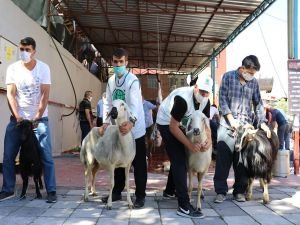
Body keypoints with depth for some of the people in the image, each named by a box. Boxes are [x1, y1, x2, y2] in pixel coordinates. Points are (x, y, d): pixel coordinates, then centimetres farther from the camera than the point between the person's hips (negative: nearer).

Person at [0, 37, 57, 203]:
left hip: (39, 119, -2)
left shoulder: (43, 68, -3)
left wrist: (37, 117, -17)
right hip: (17, 118, 2)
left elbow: (45, 95, -8)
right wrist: (17, 116, -17)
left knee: (46, 156, -4)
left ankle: (51, 191, 2)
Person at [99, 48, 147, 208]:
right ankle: (117, 191, 30)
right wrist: (106, 122, -8)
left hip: (135, 128, -6)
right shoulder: (111, 81, 6)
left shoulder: (133, 80, -15)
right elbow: (108, 103, 6)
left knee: (138, 163, 2)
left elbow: (135, 104, -28)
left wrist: (131, 122, -46)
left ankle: (140, 195, 13)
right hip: (118, 127, 6)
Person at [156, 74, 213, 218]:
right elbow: (173, 127, -30)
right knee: (179, 161, -16)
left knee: (179, 158, 19)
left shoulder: (205, 101, -10)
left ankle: (169, 191, 40)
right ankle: (184, 207, -19)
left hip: (180, 124, 9)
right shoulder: (183, 98, -33)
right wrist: (189, 145, -34)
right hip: (167, 123, -9)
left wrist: (209, 139, -26)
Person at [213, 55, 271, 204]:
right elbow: (222, 99, -5)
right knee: (223, 160, -2)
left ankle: (239, 191, 16)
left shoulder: (254, 82, 9)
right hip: (227, 126, -3)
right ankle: (221, 191, 6)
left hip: (246, 126, 3)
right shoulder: (228, 77, 0)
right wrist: (231, 119, -14)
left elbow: (258, 104, 14)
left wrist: (262, 122, 4)